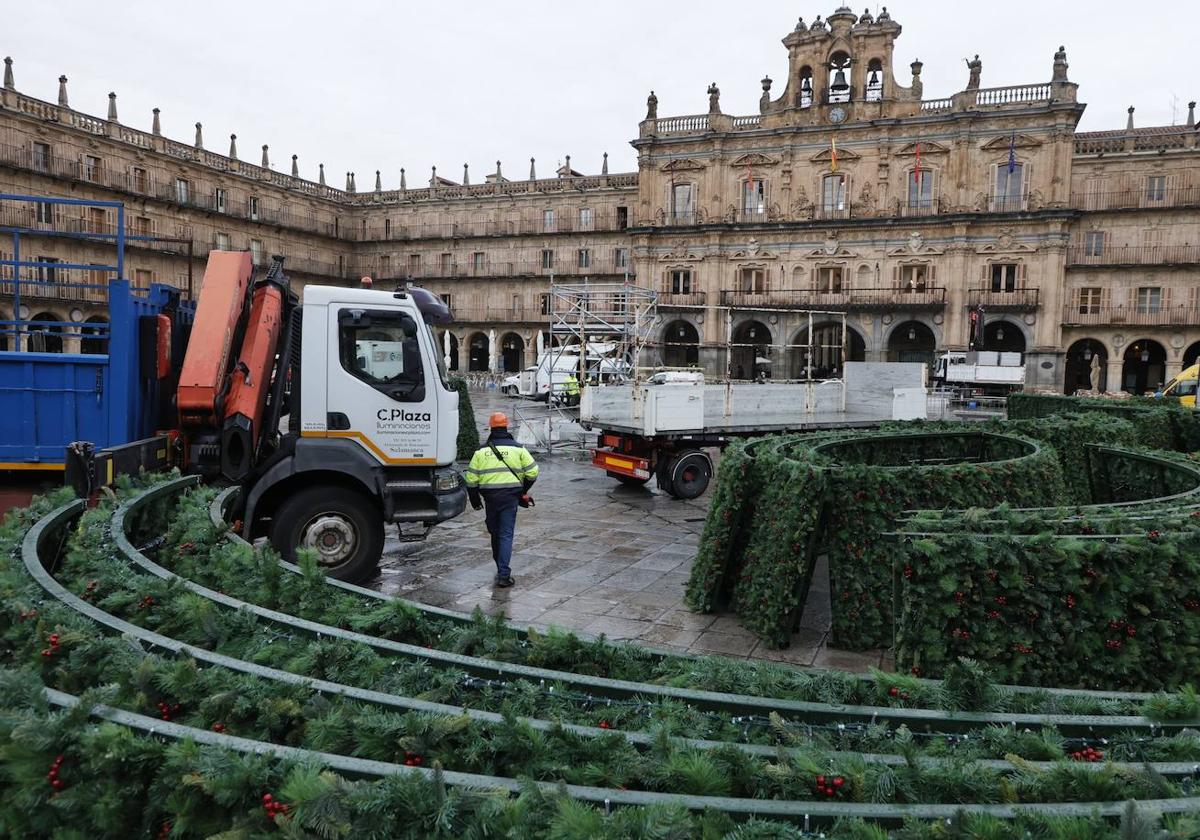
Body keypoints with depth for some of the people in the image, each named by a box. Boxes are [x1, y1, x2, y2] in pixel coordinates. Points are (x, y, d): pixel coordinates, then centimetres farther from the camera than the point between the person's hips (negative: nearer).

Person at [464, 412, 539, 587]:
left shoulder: (481, 451, 4)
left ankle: (501, 568, 32)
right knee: (506, 534, -2)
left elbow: (471, 478, 3)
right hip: (510, 496, -2)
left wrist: (474, 499, 14)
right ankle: (503, 575, -11)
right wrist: (524, 489, 17)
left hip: (489, 496, 2)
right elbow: (533, 471, 1)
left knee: (495, 532, 18)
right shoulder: (518, 448, 1)